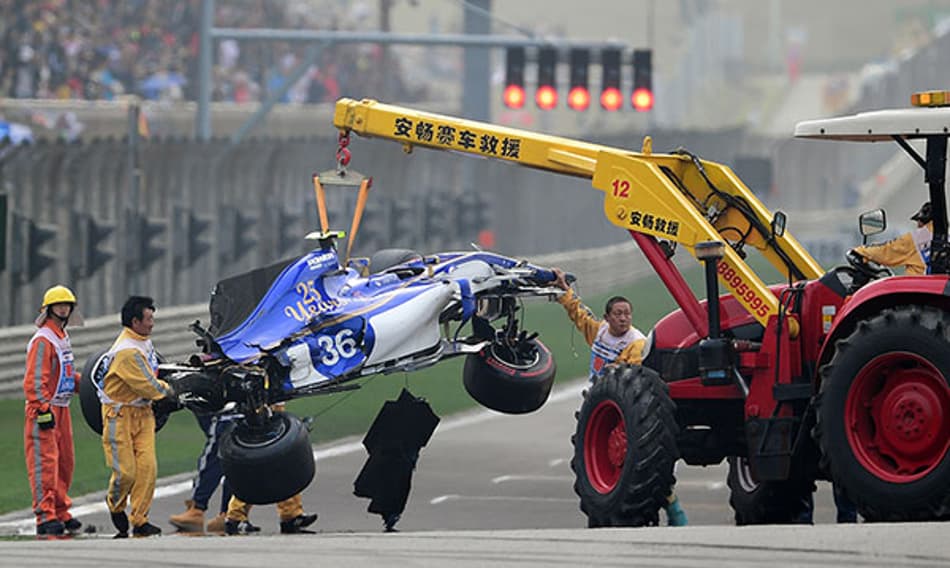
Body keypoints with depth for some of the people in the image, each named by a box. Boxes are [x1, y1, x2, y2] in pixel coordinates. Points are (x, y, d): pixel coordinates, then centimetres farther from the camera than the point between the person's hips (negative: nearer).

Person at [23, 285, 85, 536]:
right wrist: (43, 410, -24)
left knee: (65, 462, 15)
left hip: (61, 409, 10)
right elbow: (35, 380, -20)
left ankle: (61, 512, 24)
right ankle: (45, 517, -11)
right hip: (44, 411, -10)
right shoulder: (43, 341, -14)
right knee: (45, 463, -10)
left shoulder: (62, 337, 16)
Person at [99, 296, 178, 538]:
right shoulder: (127, 352, -22)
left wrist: (164, 388, 5)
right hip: (120, 415, -8)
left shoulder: (144, 343, 10)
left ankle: (140, 520, 1)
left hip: (142, 413, 8)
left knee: (147, 467, -3)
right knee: (126, 471, -7)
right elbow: (145, 386, -18)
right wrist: (167, 393, -2)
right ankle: (115, 505, 22)